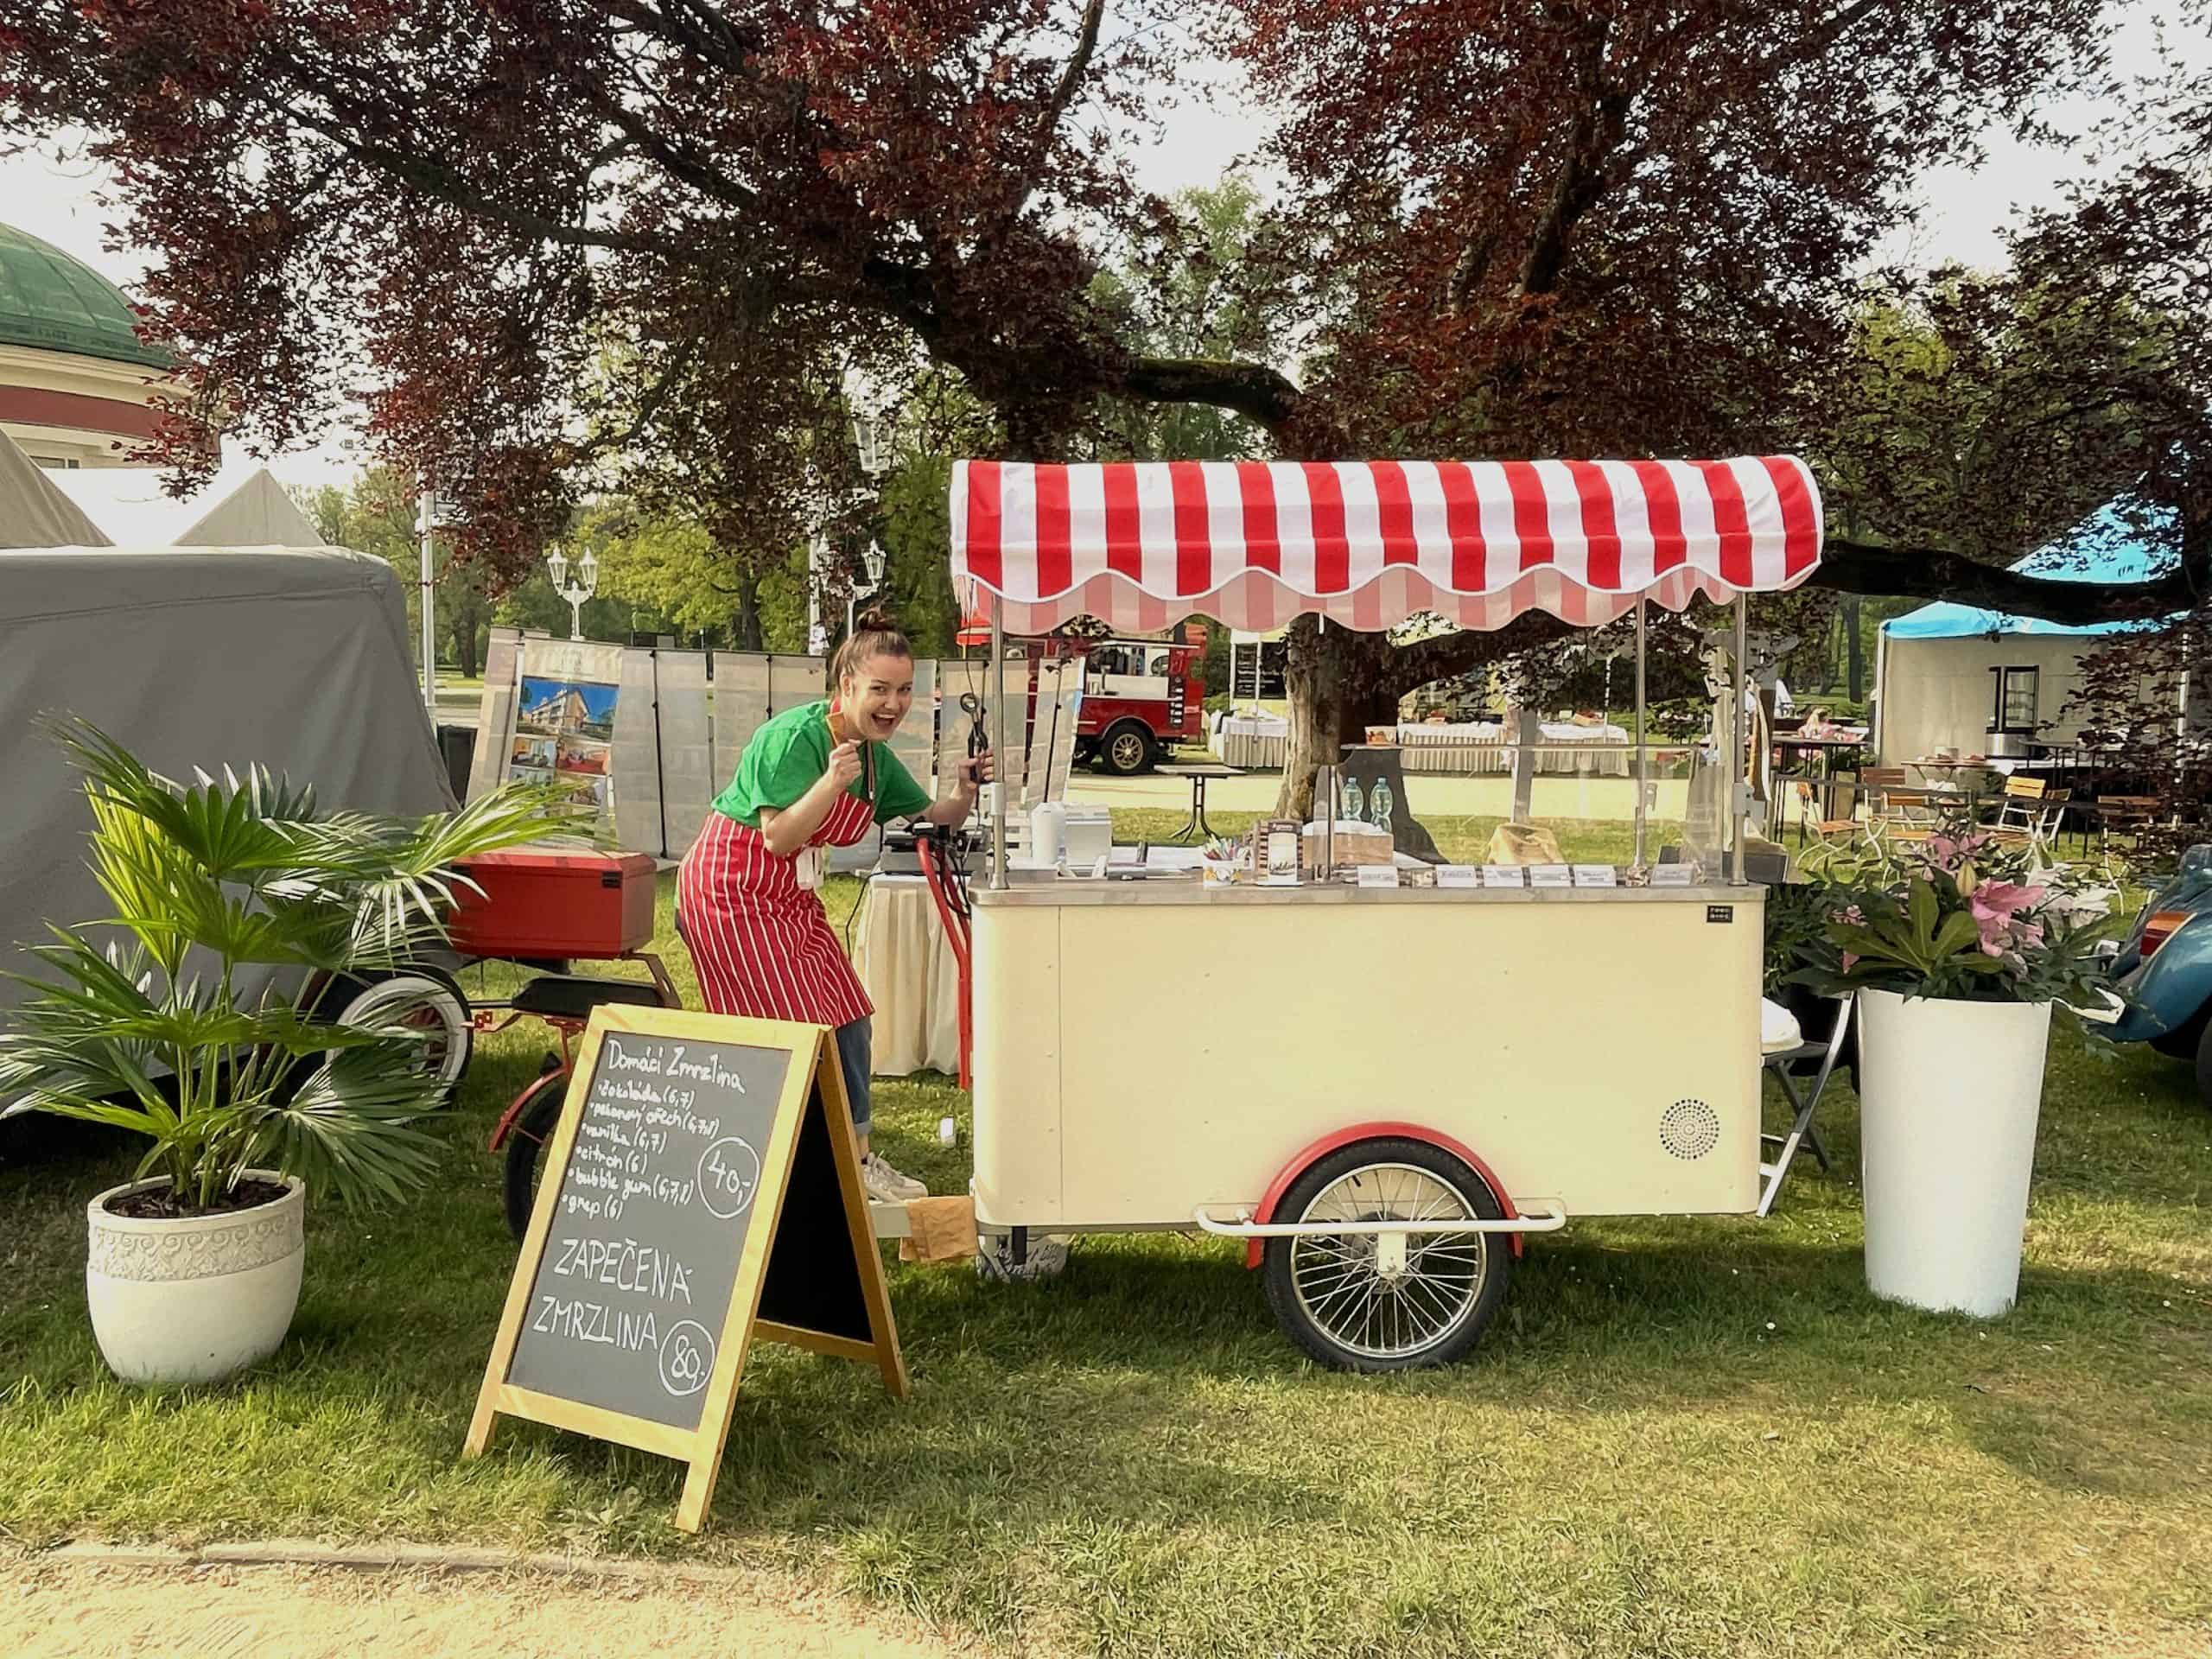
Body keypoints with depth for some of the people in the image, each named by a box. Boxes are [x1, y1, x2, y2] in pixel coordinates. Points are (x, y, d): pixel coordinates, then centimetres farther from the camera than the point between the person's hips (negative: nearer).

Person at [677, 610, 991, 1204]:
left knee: (846, 1021, 7)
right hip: (733, 885, -9)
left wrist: (967, 790, -10)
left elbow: (936, 817, 10)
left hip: (791, 896, 9)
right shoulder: (797, 736, -21)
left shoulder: (876, 753, 5)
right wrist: (832, 781, -36)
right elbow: (778, 838, -24)